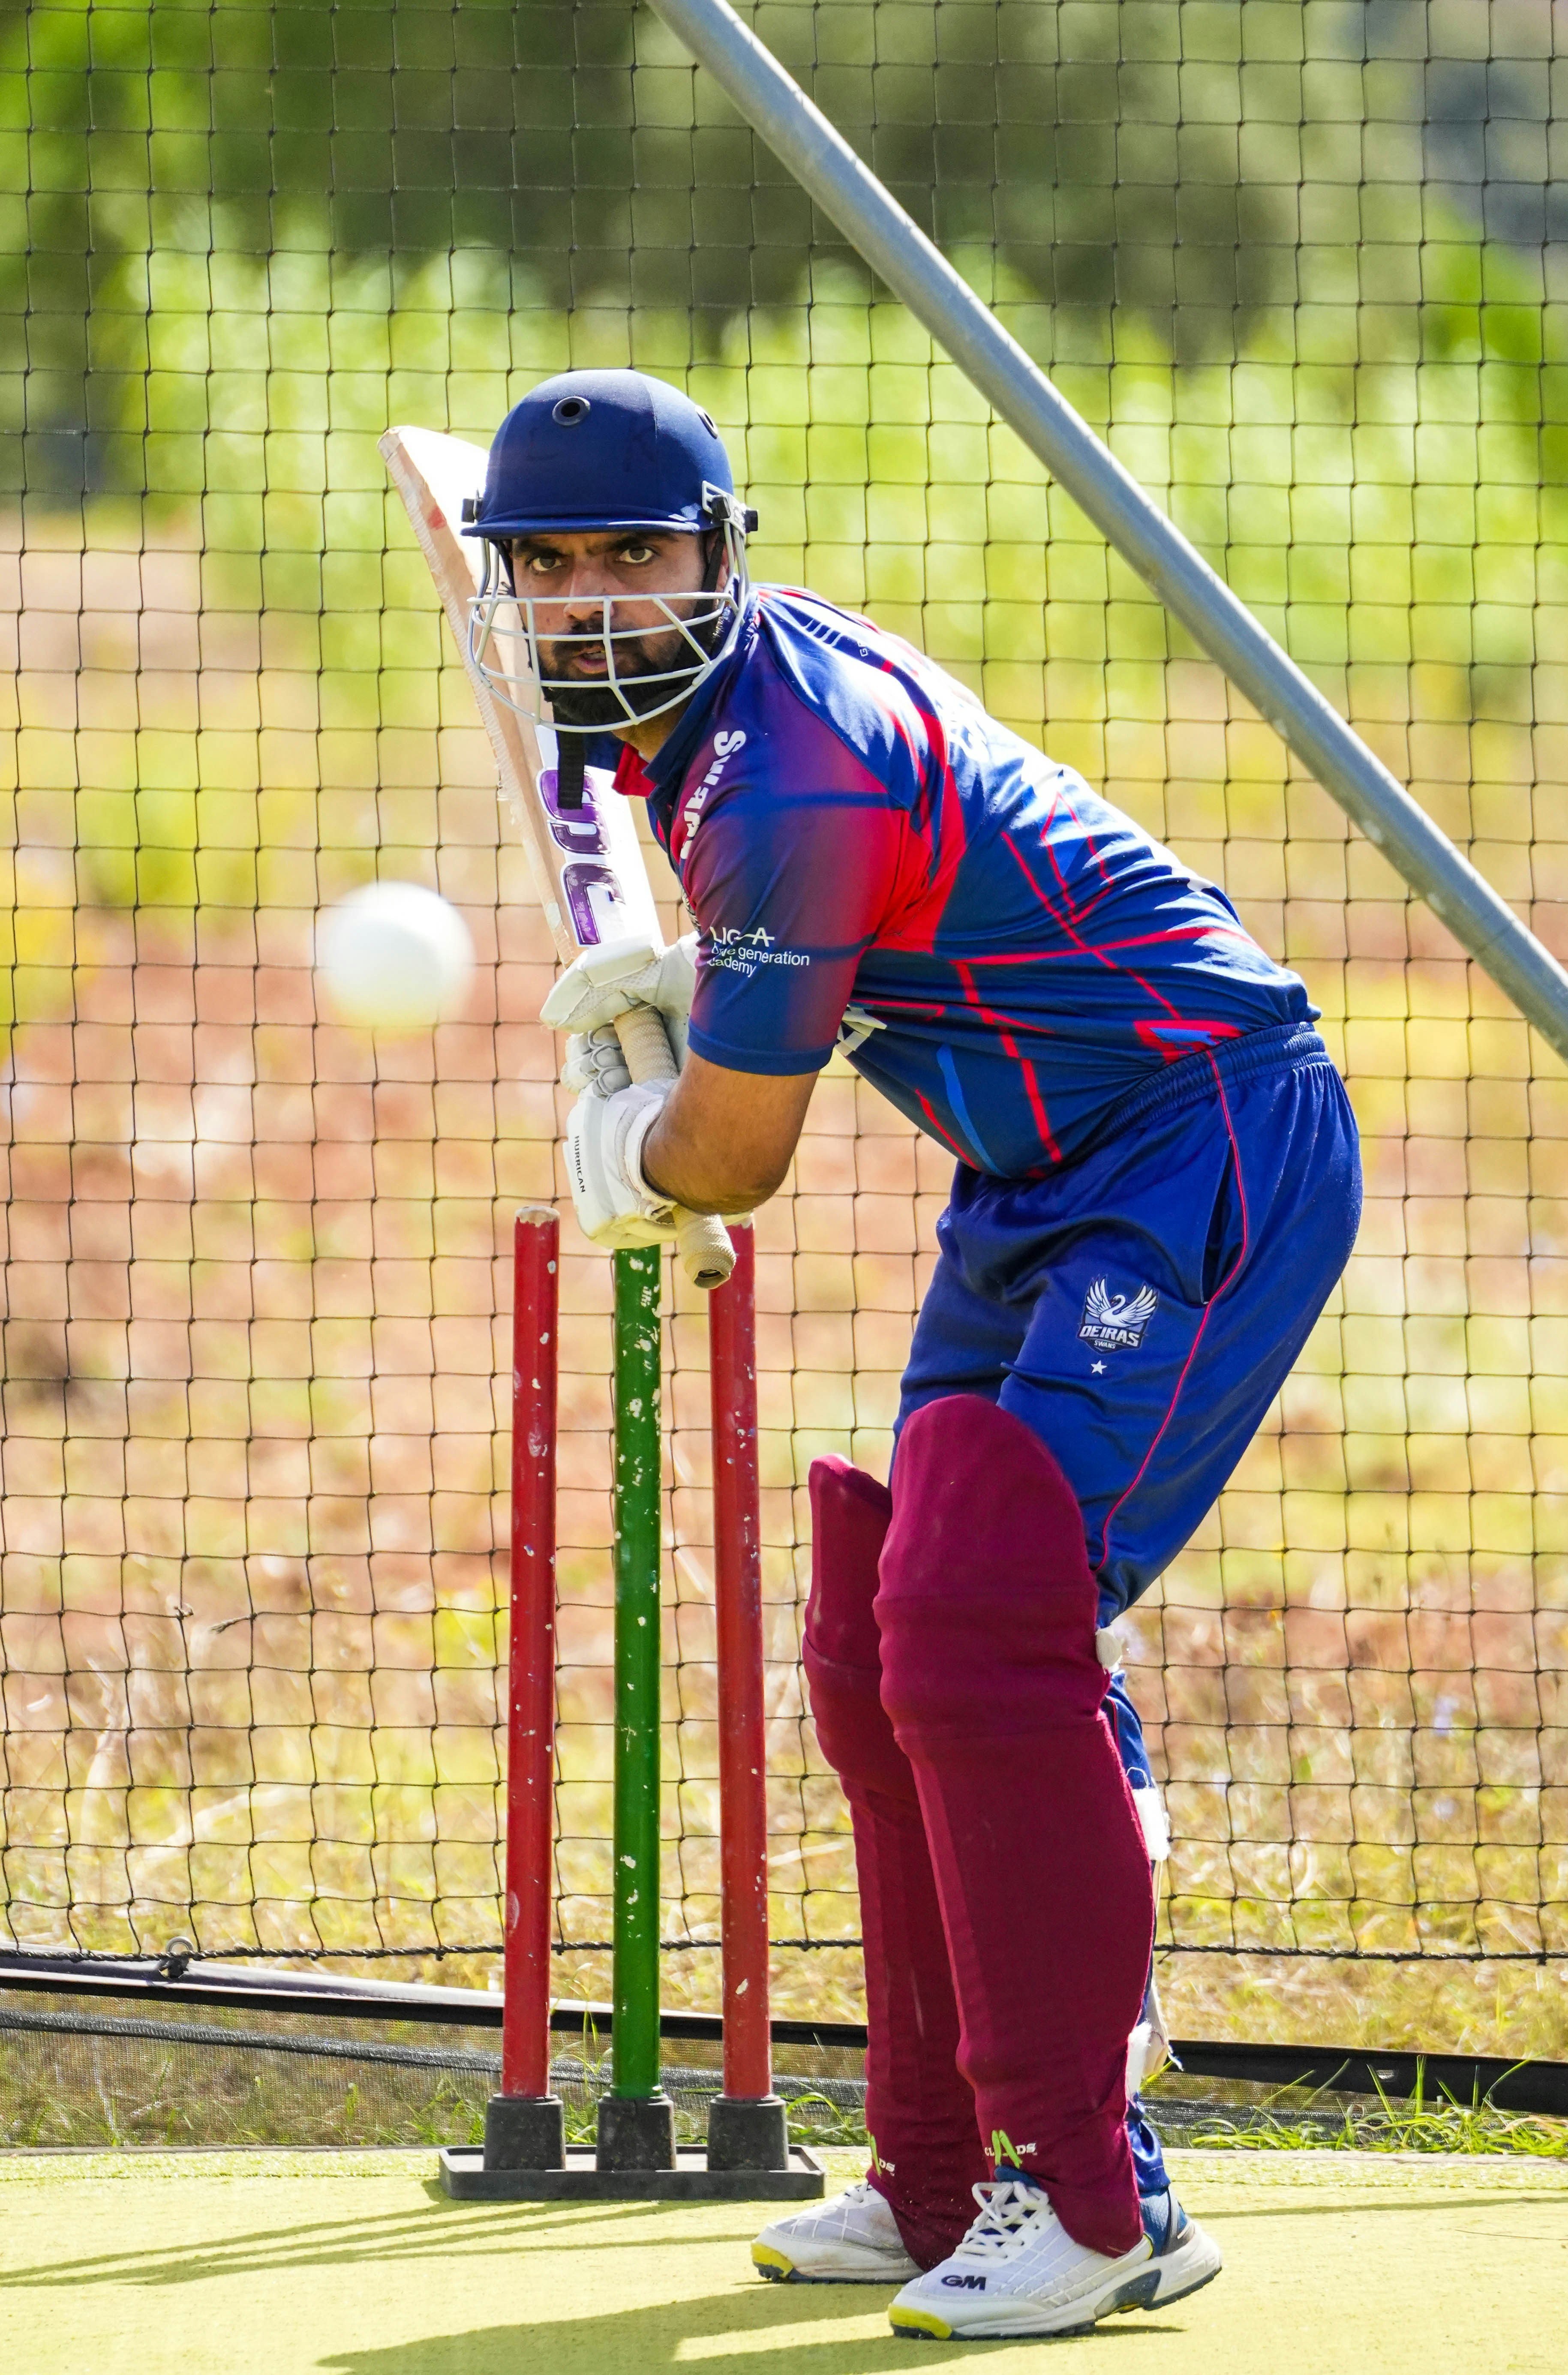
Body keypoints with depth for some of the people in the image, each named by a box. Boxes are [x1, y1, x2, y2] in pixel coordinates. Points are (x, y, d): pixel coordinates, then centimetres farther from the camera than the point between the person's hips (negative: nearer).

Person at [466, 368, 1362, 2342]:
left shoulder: (782, 769, -23)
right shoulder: (724, 698, 8)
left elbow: (734, 1154, -15)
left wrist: (611, 1158, 7)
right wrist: (671, 981, 17)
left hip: (1201, 1146, -11)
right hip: (1049, 1187, 11)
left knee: (979, 1635, -22)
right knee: (882, 1661, 12)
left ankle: (1090, 2201, -19)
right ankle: (945, 2177, 19)